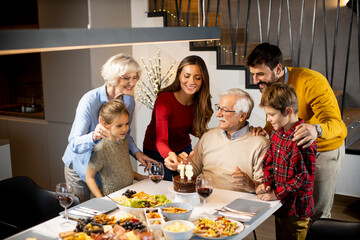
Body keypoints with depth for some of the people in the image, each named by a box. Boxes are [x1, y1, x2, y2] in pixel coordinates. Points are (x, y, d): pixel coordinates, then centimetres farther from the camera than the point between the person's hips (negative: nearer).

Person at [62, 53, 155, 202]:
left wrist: (136, 152, -9)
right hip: (80, 166, -5)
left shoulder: (129, 102, -7)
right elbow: (74, 144, -30)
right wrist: (94, 136, -50)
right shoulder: (90, 101, -26)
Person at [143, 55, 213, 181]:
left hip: (184, 148, 5)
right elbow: (161, 140, -37)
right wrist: (170, 155, -58)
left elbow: (191, 128, 4)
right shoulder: (164, 100, -29)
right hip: (157, 151, -5)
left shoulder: (199, 101, -12)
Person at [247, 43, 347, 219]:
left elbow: (337, 125, -41)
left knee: (317, 213, 1)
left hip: (325, 150, -5)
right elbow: (273, 125, -1)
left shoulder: (312, 82, -31)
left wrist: (316, 130, -64)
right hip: (295, 150, 6)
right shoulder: (269, 86, -11)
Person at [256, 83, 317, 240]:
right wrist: (266, 183, -4)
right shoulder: (276, 132, 4)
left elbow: (305, 178, -24)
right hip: (280, 205, 8)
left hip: (296, 211, -8)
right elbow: (269, 161, 12)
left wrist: (277, 193, -20)